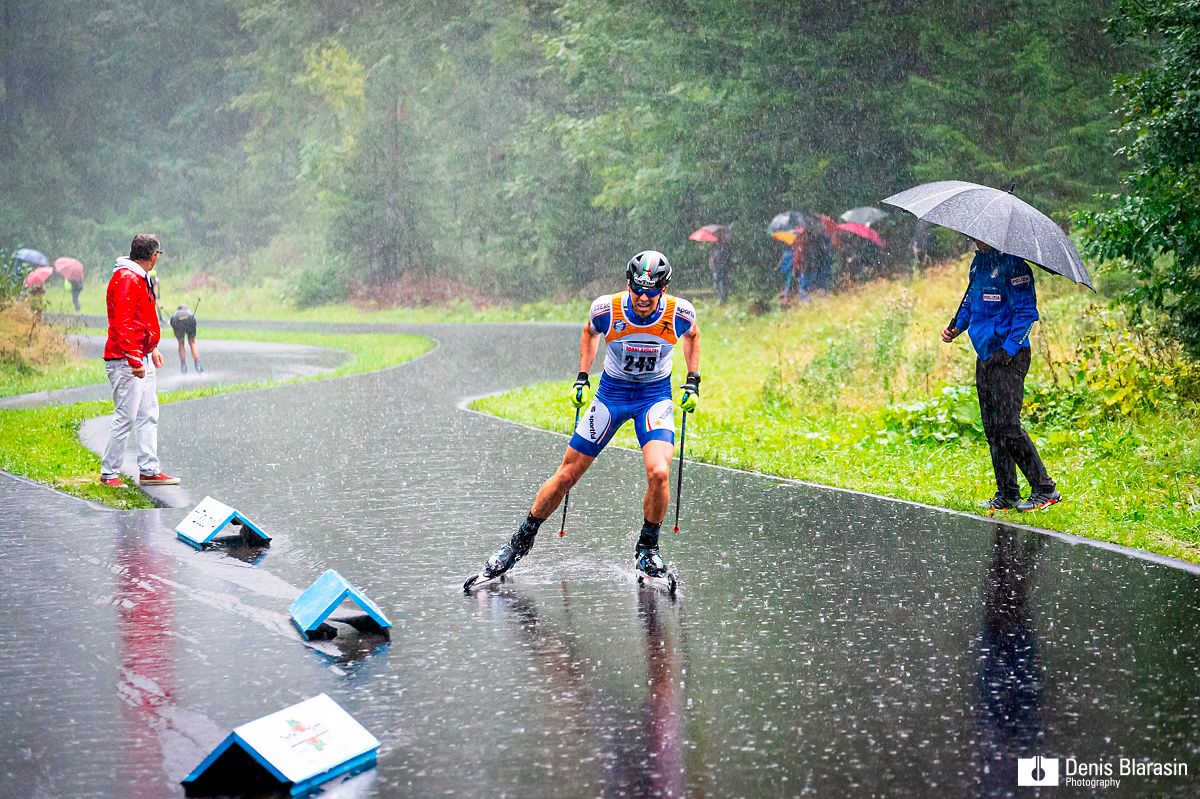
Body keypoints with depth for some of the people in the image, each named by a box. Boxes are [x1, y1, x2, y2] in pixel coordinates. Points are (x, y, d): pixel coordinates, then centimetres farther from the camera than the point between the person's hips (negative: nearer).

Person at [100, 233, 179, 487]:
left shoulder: (140, 279, 17)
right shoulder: (126, 279, -15)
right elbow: (122, 324, -22)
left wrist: (151, 350, 26)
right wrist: (134, 360, -25)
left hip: (142, 358, 10)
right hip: (126, 361, -10)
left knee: (148, 416, 12)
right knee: (125, 417, -7)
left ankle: (149, 470, 16)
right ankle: (109, 473, 1)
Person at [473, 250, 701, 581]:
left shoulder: (679, 313, -21)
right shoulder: (607, 309, -21)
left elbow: (692, 335, 6)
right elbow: (590, 333, 5)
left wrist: (693, 383, 2)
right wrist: (582, 378, 3)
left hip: (655, 395, 0)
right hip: (611, 392, 1)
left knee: (659, 473, -23)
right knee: (568, 473, 2)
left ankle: (647, 548, 2)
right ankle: (521, 541, 21)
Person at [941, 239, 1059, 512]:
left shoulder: (1012, 264, -12)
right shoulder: (978, 261, 14)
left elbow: (1026, 311, -15)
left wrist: (1008, 350, -20)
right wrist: (956, 326, 11)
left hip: (1009, 357, -8)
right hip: (985, 356, 8)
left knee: (1007, 424, -12)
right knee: (991, 426, 8)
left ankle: (1045, 489, -4)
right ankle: (1007, 494, 14)